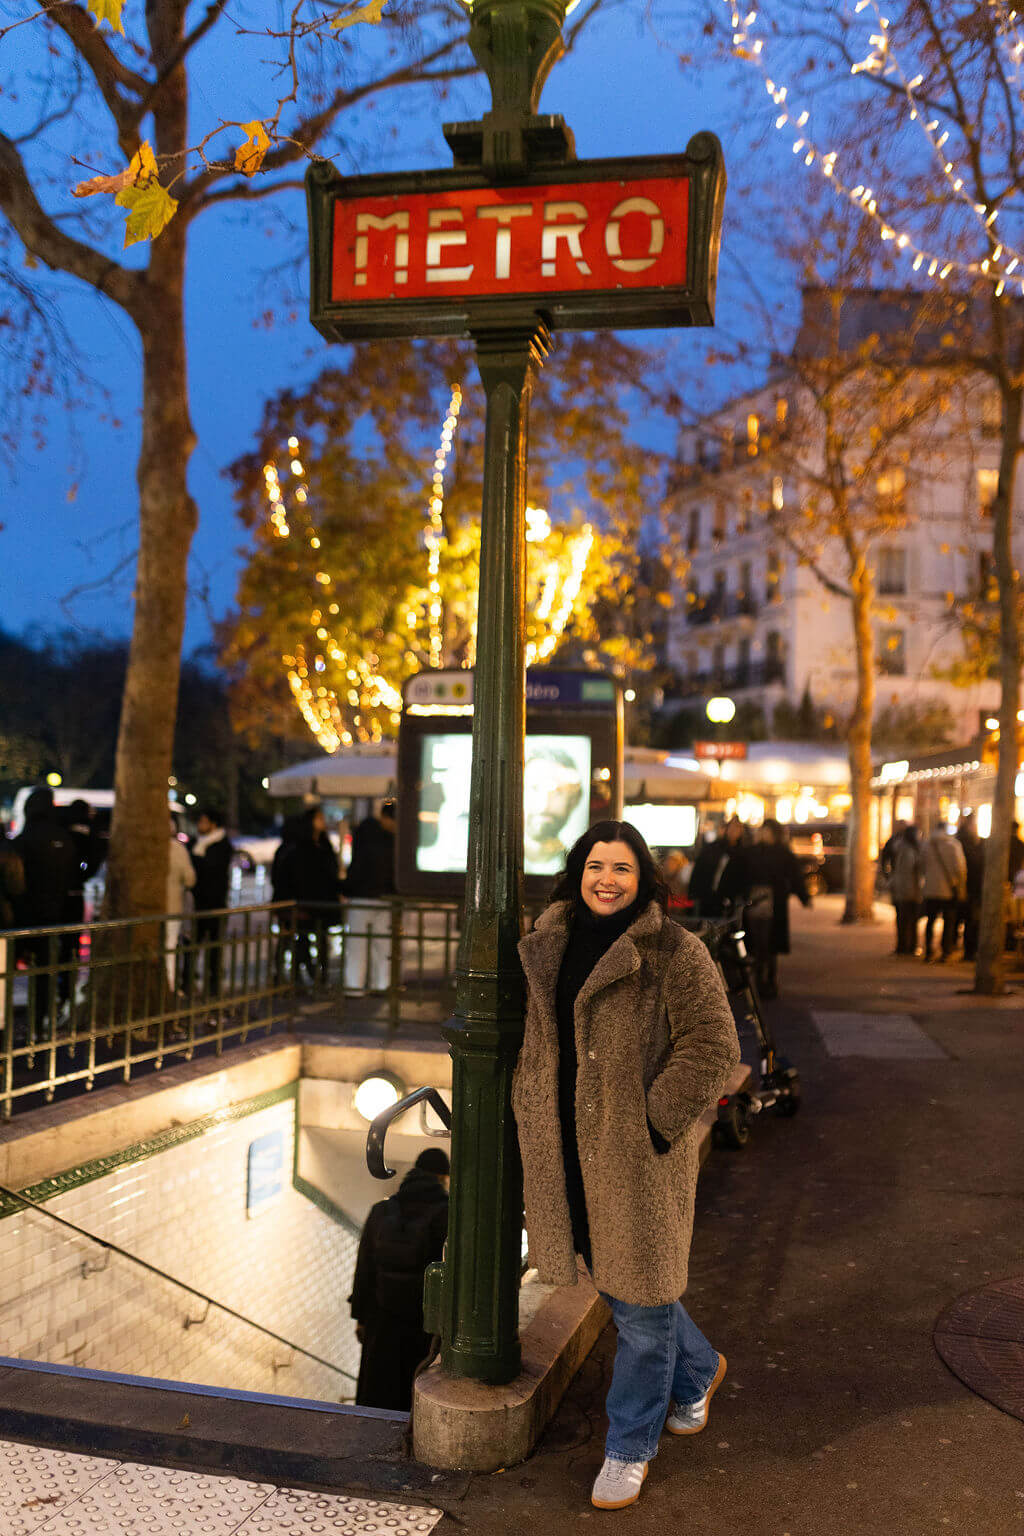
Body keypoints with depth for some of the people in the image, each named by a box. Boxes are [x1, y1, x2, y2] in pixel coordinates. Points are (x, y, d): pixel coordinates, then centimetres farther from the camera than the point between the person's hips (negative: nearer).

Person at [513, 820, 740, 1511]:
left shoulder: (674, 952, -13)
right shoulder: (551, 944, 7)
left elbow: (713, 1044, -15)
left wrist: (655, 1119, -16)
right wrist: (532, 1113, 11)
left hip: (641, 1149, -6)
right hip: (571, 1149, 6)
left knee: (641, 1293, 5)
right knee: (611, 1274, 19)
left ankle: (630, 1447, 24)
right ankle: (698, 1370, 46)